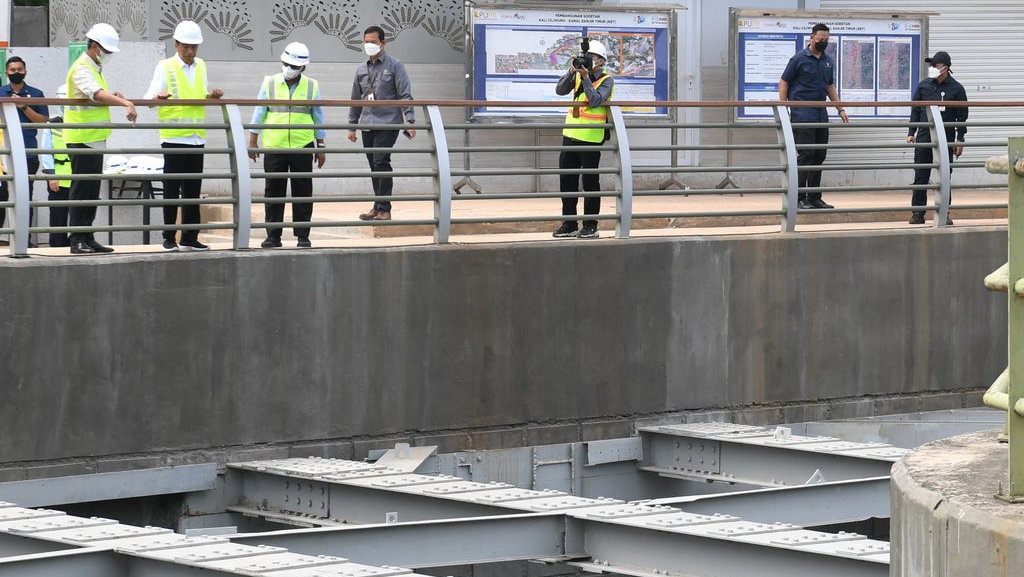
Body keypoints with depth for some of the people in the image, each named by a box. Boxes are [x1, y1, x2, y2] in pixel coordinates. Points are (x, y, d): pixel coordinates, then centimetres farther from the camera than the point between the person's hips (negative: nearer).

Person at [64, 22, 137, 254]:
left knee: (92, 191, 11)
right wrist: (126, 103, -43)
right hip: (82, 139, -10)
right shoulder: (82, 69, -14)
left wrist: (113, 97, 4)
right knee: (81, 190, -9)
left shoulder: (95, 68, 18)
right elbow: (96, 93, -31)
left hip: (95, 139, 10)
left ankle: (87, 238, 16)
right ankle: (77, 240, -8)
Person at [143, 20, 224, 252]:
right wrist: (159, 96, -32)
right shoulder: (165, 67, -3)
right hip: (173, 137, -5)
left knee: (193, 190, 7)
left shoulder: (201, 66, 12)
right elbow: (148, 99, -9)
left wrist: (212, 95, 1)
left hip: (197, 137, 5)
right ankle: (169, 239, 4)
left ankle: (190, 238, 11)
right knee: (172, 190, -1)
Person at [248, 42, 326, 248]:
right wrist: (253, 140, 3)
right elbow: (259, 113, 7)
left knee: (302, 192, 2)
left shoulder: (311, 86, 5)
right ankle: (273, 236, 9)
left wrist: (321, 146, 8)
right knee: (274, 192, 3)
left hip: (302, 146, 0)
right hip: (274, 146, 0)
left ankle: (303, 236, 9)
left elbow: (318, 117, 9)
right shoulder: (270, 83, 4)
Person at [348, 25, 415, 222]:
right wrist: (352, 125, 21)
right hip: (367, 124, 6)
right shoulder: (362, 69, 14)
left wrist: (410, 121, -14)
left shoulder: (395, 65, -1)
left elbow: (405, 95, -6)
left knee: (381, 162, -16)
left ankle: (384, 209, -16)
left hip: (388, 124, -6)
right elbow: (356, 99, 21)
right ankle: (378, 207, 15)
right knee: (374, 167, 9)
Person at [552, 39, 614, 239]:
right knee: (566, 180, 8)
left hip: (590, 138, -6)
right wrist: (571, 73, -12)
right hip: (570, 135, 6)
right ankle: (569, 224, 16)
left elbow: (595, 101, -18)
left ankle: (590, 226, 7)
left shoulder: (606, 80, -5)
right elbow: (560, 90, 1)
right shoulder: (579, 74, 10)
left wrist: (585, 78, -22)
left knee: (590, 182, 0)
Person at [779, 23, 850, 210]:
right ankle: (799, 199, -9)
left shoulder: (828, 61, 15)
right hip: (802, 115, -7)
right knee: (806, 155, -11)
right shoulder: (800, 59, -4)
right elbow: (783, 83, -2)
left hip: (821, 114, 7)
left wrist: (840, 109, 18)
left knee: (819, 155, 7)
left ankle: (814, 198, 14)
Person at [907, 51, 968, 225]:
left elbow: (962, 116, 4)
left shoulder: (956, 89, 1)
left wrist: (959, 139, 0)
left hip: (946, 139, -1)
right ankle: (918, 213, 3)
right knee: (921, 176, -1)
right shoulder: (924, 86, 7)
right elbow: (915, 111, 12)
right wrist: (911, 133, 5)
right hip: (924, 136, 1)